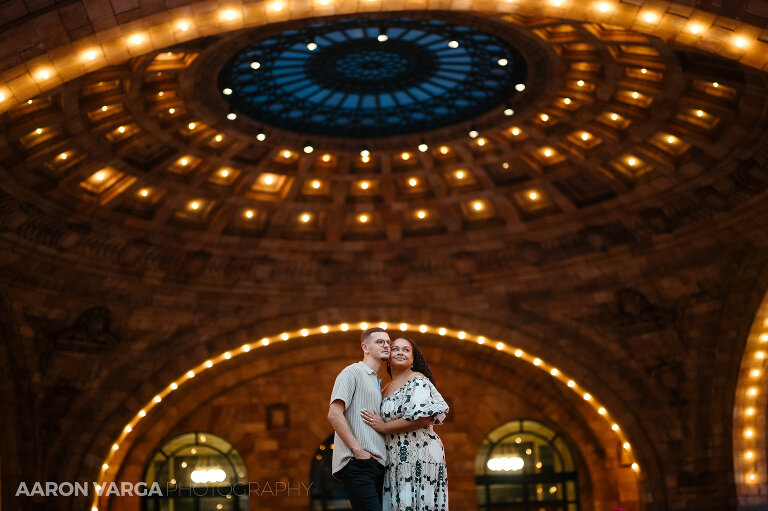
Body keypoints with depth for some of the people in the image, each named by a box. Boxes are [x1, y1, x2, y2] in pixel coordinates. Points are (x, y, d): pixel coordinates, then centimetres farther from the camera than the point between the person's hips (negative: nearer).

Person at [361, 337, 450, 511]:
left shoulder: (417, 380, -4)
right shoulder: (386, 389, 18)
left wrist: (384, 427, -11)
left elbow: (423, 417, -17)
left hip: (419, 455, -7)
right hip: (395, 460, 7)